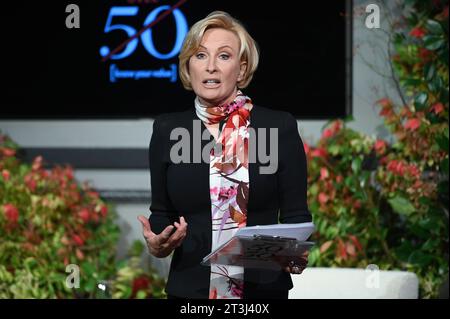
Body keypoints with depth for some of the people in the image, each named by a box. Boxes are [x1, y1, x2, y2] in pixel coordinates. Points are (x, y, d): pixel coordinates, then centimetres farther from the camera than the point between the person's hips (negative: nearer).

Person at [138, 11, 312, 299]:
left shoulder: (280, 127, -3)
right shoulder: (168, 130, 2)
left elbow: (296, 214, -1)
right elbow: (161, 213, 9)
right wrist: (157, 245, -12)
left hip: (263, 289, -1)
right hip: (190, 289, 1)